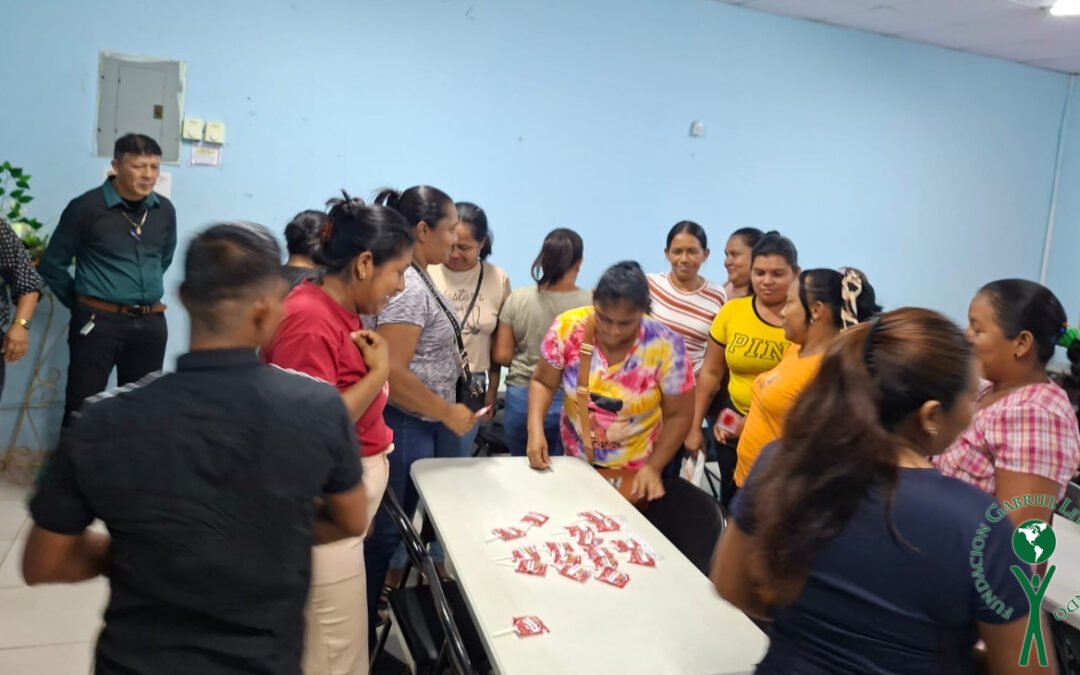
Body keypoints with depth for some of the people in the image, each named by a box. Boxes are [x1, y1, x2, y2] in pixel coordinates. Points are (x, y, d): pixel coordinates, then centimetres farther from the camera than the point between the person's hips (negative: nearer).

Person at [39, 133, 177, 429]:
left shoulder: (165, 210, 4)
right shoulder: (86, 207, -8)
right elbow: (53, 264, 0)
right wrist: (80, 303, 5)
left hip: (151, 324, 4)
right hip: (98, 321, -4)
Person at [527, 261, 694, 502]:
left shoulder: (665, 346, -22)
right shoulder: (568, 328, -19)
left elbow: (678, 415, -11)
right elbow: (543, 382, -6)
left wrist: (653, 468, -18)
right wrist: (535, 430, -21)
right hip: (576, 462, 2)